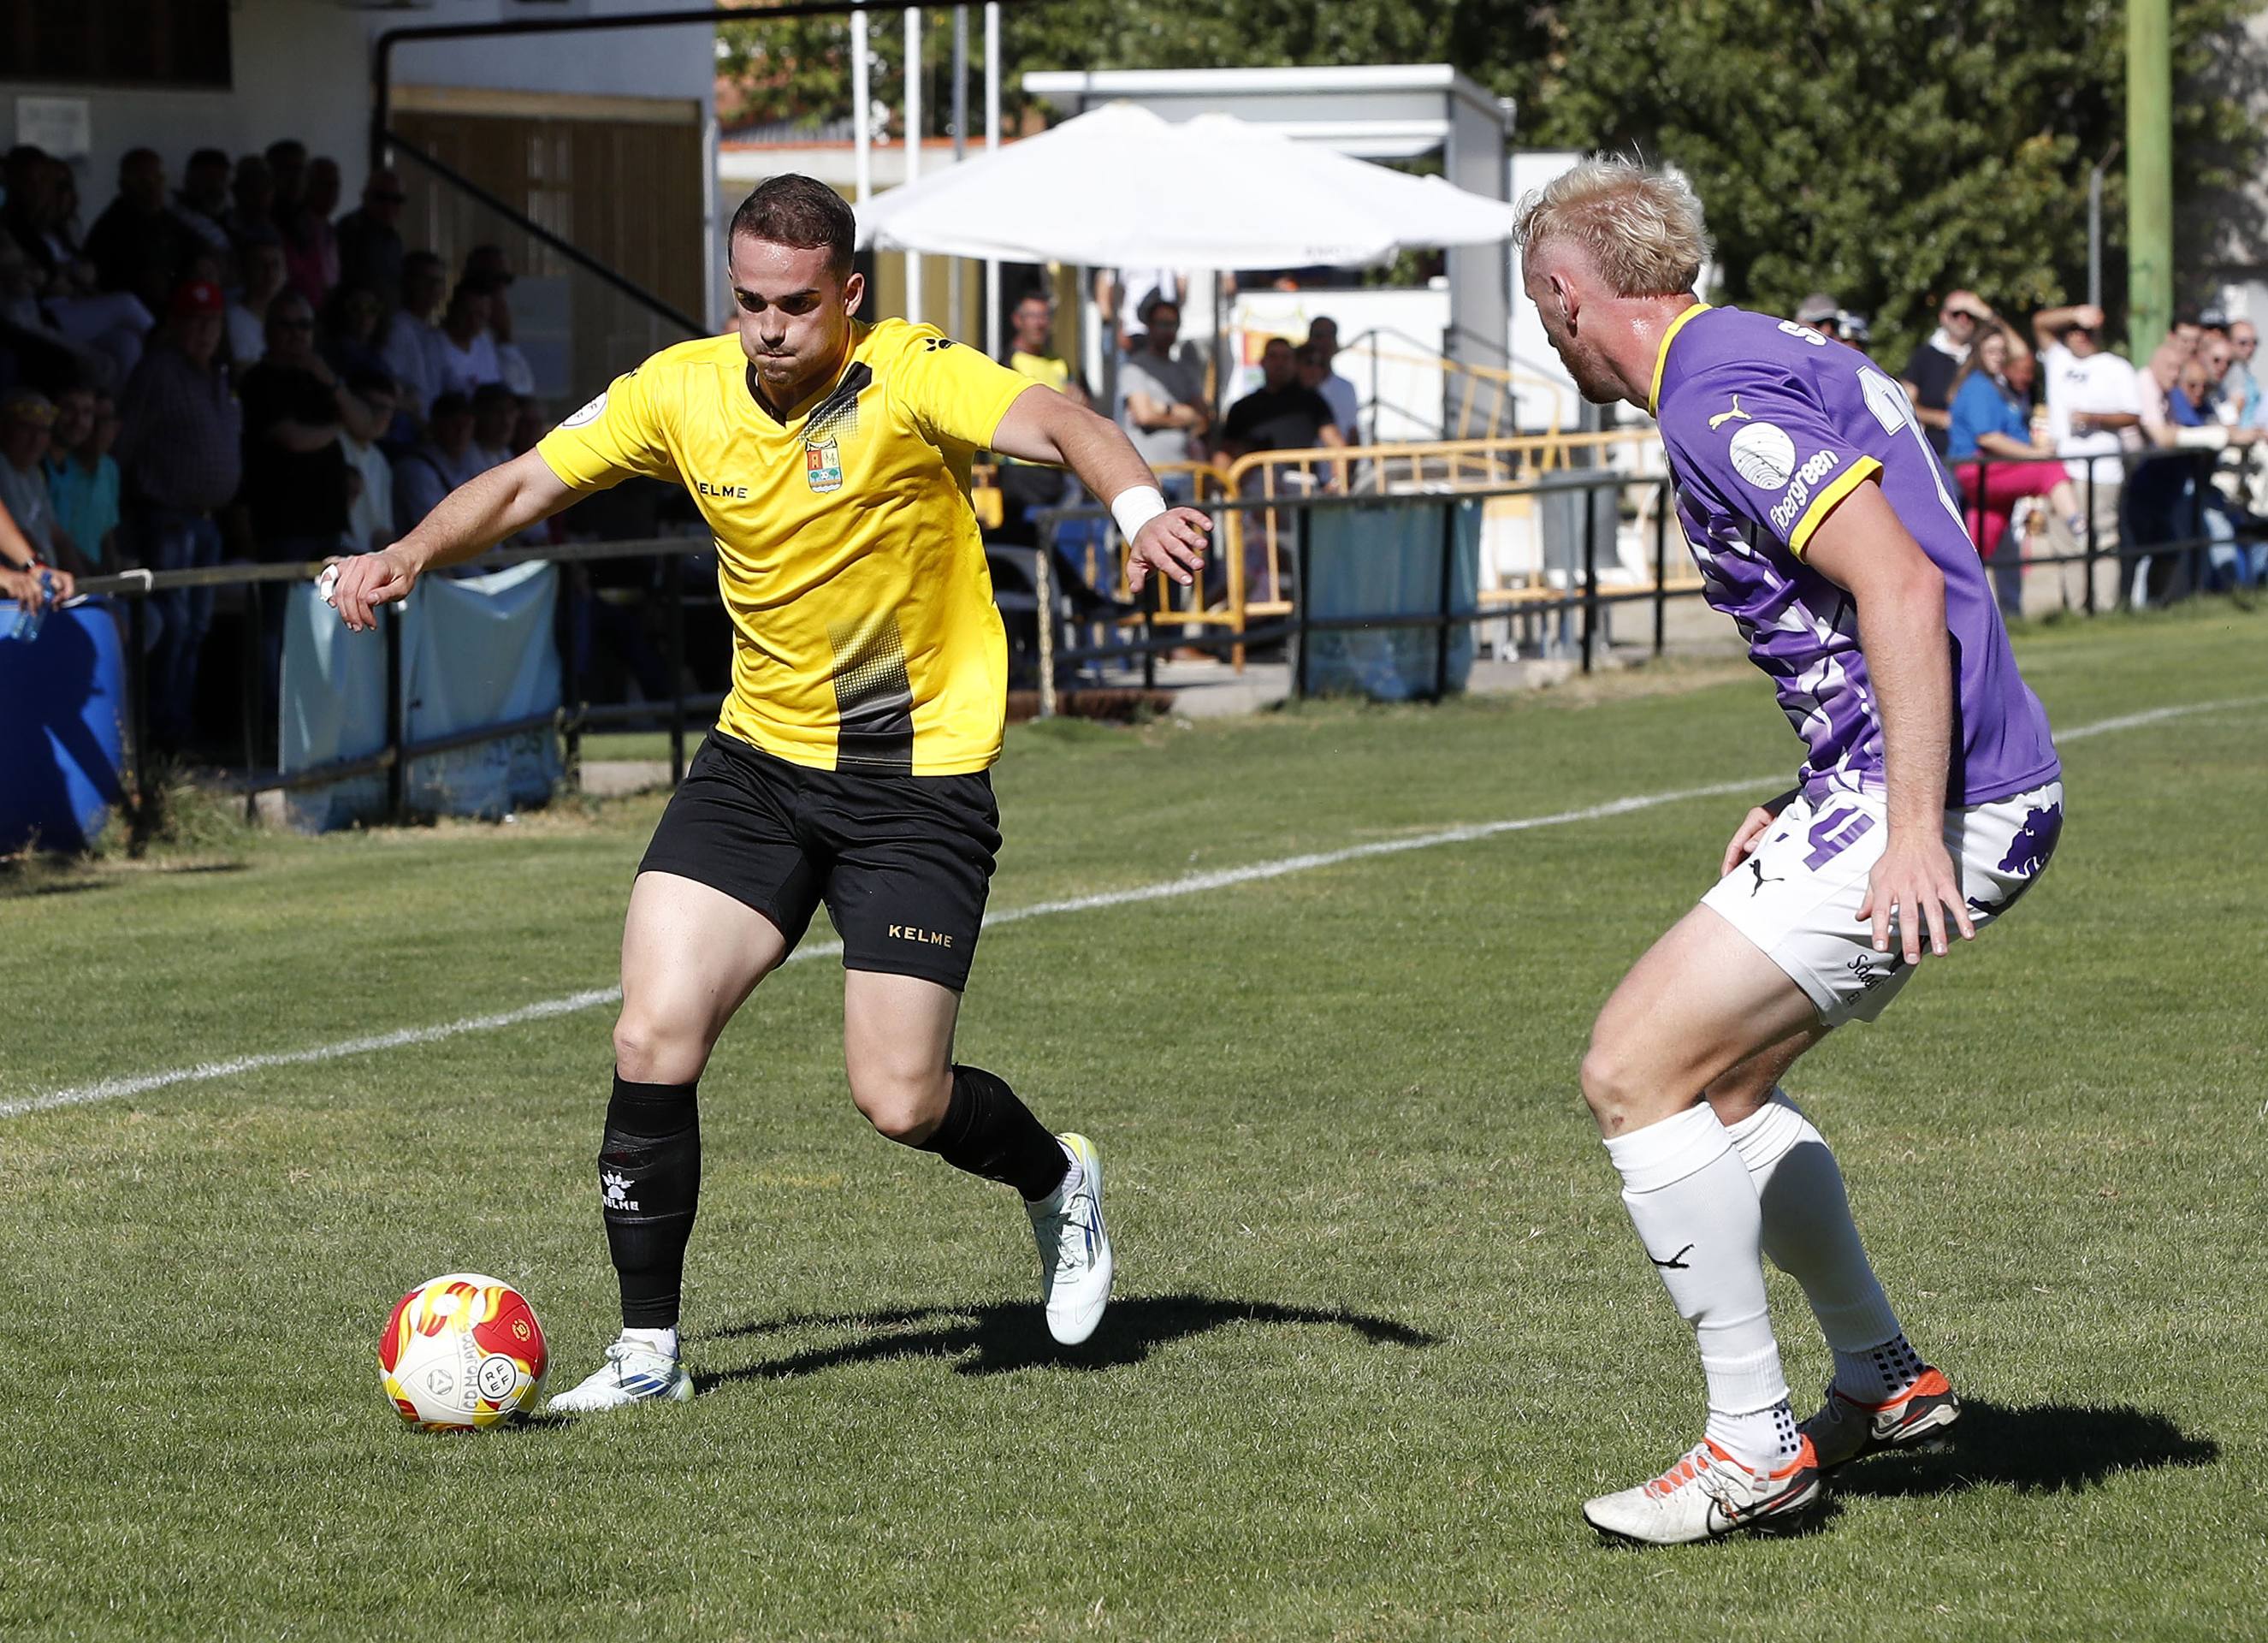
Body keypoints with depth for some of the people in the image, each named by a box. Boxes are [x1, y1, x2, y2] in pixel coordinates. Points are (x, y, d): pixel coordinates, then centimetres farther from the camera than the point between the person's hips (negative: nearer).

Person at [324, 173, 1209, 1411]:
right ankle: (648, 1348, 3)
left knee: (899, 1103, -7)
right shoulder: (681, 391, -3)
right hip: (758, 755, 4)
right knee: (653, 1039, -10)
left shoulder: (911, 379, -17)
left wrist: (1141, 510, -54)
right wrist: (411, 554, -13)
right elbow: (525, 484, 5)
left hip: (918, 781, -4)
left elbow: (1058, 426, -33)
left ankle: (1055, 1181, 28)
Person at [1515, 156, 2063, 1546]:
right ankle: (1883, 1378, 29)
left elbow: (1905, 591, -24)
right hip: (1901, 796, 10)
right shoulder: (1783, 358, 17)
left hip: (1945, 807, -10)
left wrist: (1913, 833, -27)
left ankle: (1755, 1449, -4)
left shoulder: (1722, 402, -15)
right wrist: (1807, 811, 23)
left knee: (1636, 1072, -9)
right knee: (1721, 1078, 21)